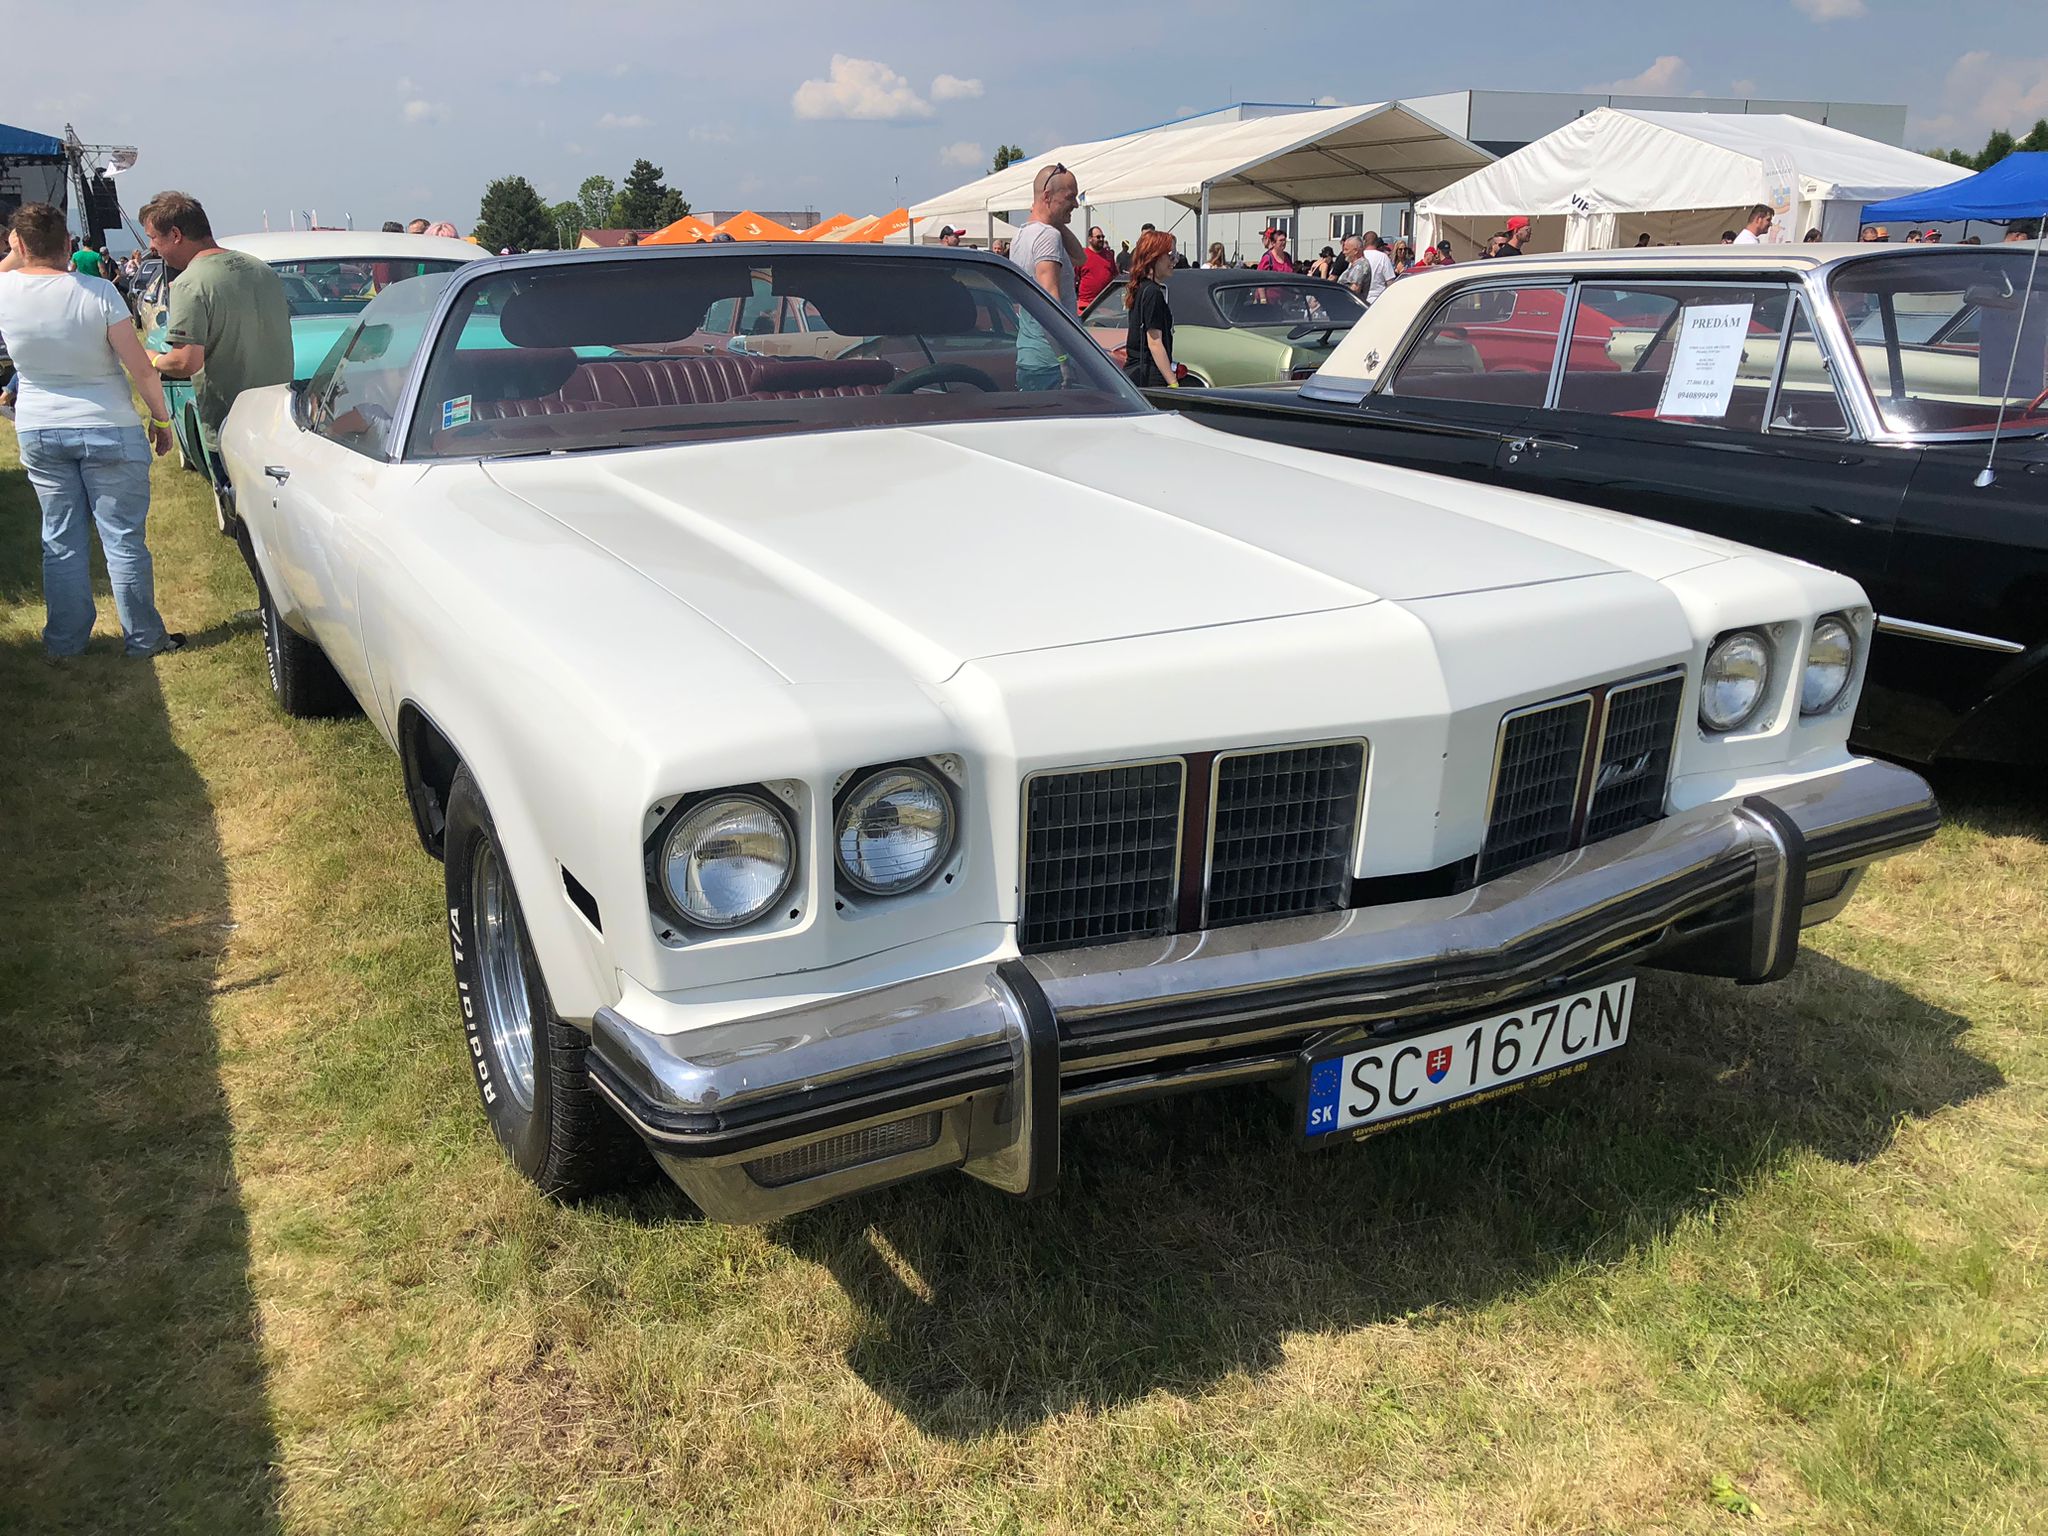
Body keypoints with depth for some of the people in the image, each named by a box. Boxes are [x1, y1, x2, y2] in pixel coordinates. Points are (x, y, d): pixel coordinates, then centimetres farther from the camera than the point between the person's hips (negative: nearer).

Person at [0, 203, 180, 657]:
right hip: (109, 432, -3)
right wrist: (161, 418, -3)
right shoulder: (98, 292, -16)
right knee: (123, 538, 4)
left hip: (39, 433, 3)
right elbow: (140, 368, -15)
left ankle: (65, 641, 20)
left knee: (61, 540, 12)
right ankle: (143, 638, 11)